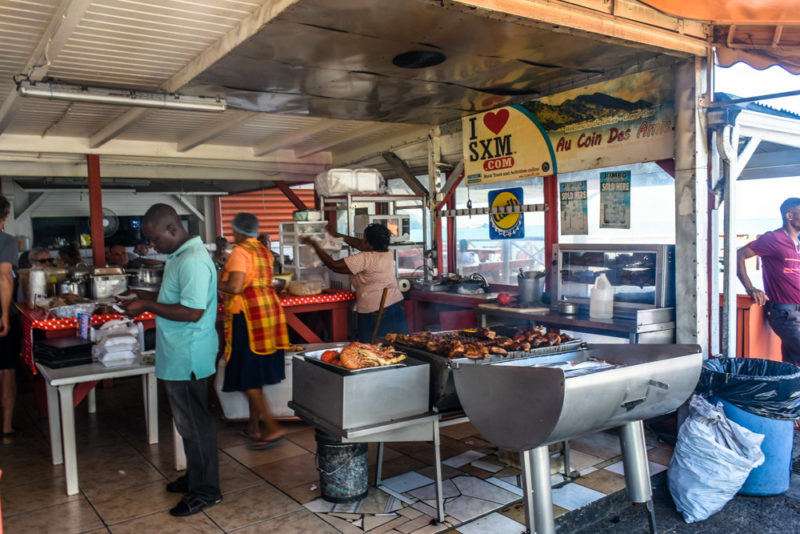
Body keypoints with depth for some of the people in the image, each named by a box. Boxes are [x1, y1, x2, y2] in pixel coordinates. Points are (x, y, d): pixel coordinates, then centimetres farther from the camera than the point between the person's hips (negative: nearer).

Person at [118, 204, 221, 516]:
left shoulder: (193, 261, -22)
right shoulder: (181, 256, 11)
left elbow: (192, 312, -27)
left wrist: (147, 306, -20)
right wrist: (149, 301, 6)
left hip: (187, 358, -10)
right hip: (179, 357, 10)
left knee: (194, 424, 2)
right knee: (189, 422, 21)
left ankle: (206, 491, 16)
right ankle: (195, 477, 36)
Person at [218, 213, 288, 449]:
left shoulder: (239, 252, -11)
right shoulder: (264, 250, 14)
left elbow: (234, 287, -21)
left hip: (247, 315, -9)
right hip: (269, 308, 9)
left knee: (247, 378, -3)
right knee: (255, 373, 15)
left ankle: (272, 428, -5)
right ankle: (254, 426, 22)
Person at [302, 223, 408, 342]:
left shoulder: (364, 259, -15)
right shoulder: (387, 253, 7)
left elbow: (334, 266, -10)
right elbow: (360, 245, 22)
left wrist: (315, 245, 0)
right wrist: (338, 235, 30)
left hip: (375, 313, -7)